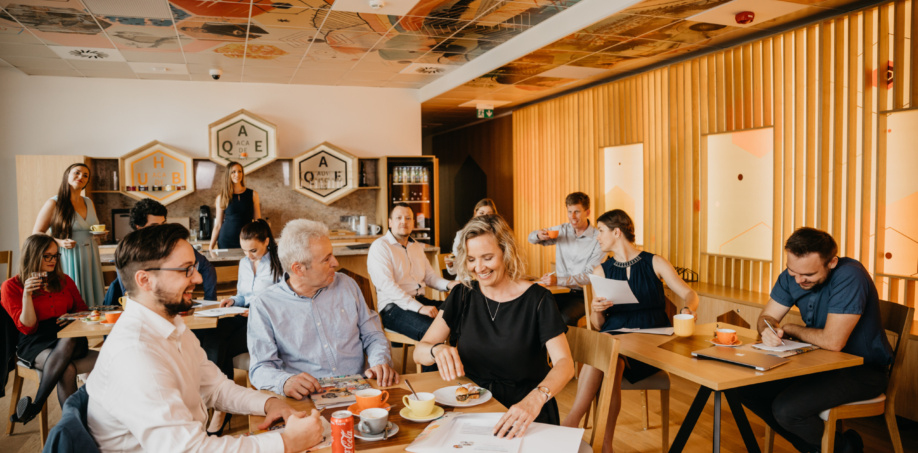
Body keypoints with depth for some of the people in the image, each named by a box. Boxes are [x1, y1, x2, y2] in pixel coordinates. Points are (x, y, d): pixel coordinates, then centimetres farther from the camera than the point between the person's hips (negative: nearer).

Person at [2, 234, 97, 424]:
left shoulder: (64, 281, 20)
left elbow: (82, 309, 25)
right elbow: (27, 328, 0)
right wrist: (27, 295, -14)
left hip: (71, 339, 3)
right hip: (36, 343, -2)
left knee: (67, 343, -40)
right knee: (67, 370, -38)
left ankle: (35, 405, -35)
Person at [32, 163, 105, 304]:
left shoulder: (89, 202, 13)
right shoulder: (54, 203, -3)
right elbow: (36, 234, -4)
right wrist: (60, 242, -18)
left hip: (90, 259, 5)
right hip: (68, 259, -5)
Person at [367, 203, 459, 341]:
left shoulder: (417, 246, 22)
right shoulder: (380, 246, -5)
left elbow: (430, 275, 24)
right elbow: (387, 285, -16)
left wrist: (448, 284, 0)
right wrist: (419, 308, -25)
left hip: (420, 301, 8)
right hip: (393, 307, -8)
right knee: (433, 329, -36)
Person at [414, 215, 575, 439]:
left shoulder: (537, 300, -5)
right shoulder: (462, 296, 4)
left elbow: (564, 362, -15)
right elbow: (419, 352, 0)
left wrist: (537, 398, -35)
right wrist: (438, 350, -24)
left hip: (525, 415, -3)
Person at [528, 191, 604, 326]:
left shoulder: (598, 239, -7)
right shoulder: (562, 230, 9)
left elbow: (589, 276, -13)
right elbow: (531, 238, 19)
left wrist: (558, 280, -25)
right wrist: (538, 235, -6)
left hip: (582, 294, -4)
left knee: (565, 317, -33)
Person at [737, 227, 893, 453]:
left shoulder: (850, 277, -27)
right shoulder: (792, 275, -4)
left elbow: (833, 341, -31)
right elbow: (766, 317, 3)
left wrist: (790, 329, -13)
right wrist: (769, 330, -22)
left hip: (863, 369, -7)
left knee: (786, 408, -24)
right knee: (748, 389, -4)